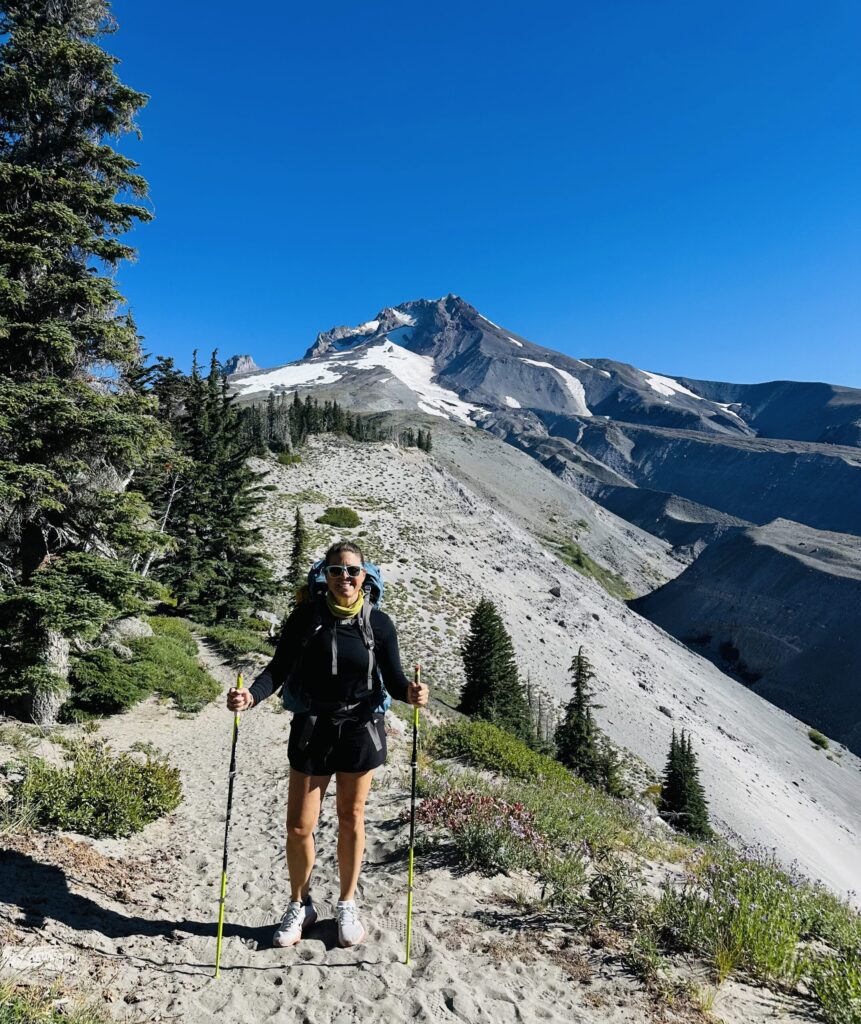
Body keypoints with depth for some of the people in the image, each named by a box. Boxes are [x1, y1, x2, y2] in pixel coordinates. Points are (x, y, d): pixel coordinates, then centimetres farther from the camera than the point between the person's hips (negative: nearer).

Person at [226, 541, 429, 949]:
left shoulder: (379, 623, -7)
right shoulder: (306, 615, -8)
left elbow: (393, 679, -4)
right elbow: (279, 668, -6)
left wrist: (410, 692, -26)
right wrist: (252, 695, -24)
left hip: (360, 730, 0)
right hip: (311, 730, 0)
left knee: (351, 819, 14)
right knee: (299, 827, 4)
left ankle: (347, 905, 36)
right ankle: (300, 906, 32)